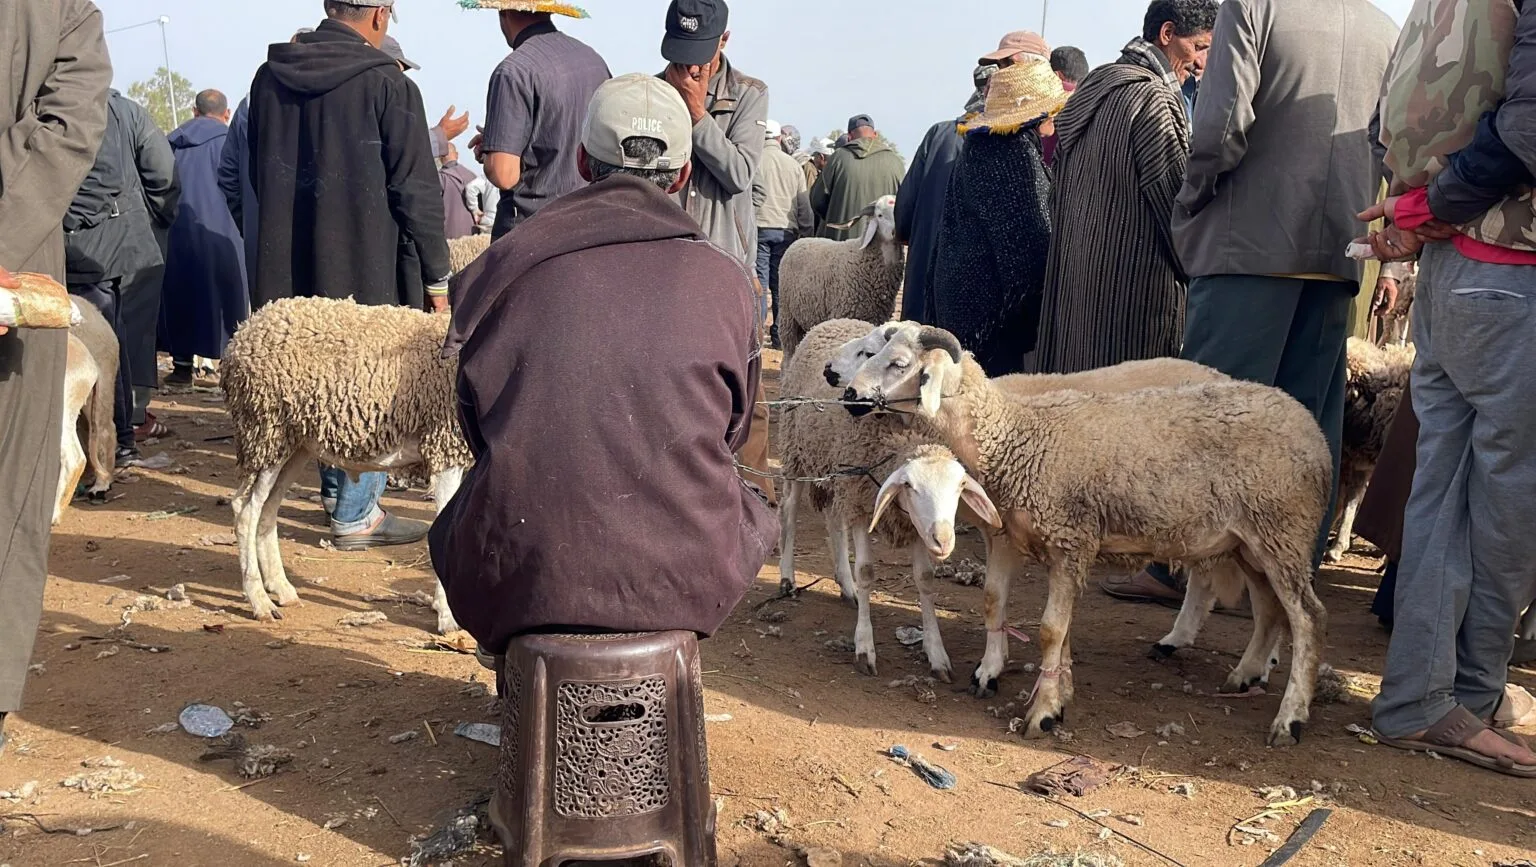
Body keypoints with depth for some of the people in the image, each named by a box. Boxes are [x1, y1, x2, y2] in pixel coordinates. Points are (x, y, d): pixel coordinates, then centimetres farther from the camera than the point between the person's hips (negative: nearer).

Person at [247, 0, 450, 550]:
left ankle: (338, 489, 29)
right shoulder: (387, 85, -12)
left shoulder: (269, 78, 7)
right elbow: (416, 190, -12)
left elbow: (259, 174, 17)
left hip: (290, 263, 6)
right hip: (368, 266, -6)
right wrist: (437, 277, -7)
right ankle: (356, 515, 6)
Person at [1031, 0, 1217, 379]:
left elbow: (1058, 194, 18)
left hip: (1071, 278, 9)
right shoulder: (1151, 96, -12)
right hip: (1133, 285, -9)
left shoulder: (1092, 89, 15)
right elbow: (1177, 196, -11)